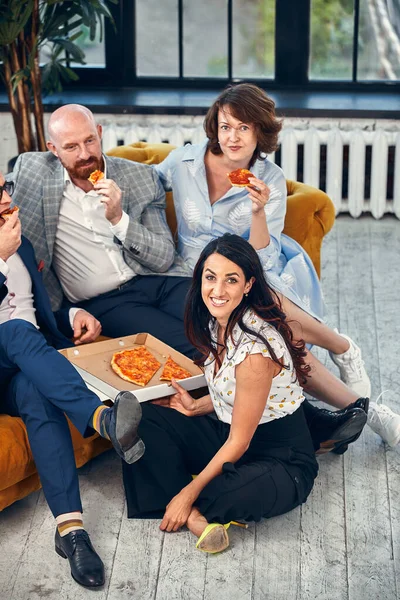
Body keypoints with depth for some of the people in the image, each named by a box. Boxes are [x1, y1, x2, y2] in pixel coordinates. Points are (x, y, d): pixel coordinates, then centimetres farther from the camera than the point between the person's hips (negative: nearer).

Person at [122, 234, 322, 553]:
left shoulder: (255, 348, -28)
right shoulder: (218, 322, -3)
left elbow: (239, 442, -21)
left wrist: (188, 494, -16)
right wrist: (196, 407, -4)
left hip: (281, 460, -9)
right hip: (227, 434, 9)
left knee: (239, 492, -41)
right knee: (146, 415, -8)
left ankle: (189, 507, -5)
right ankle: (195, 517, -18)